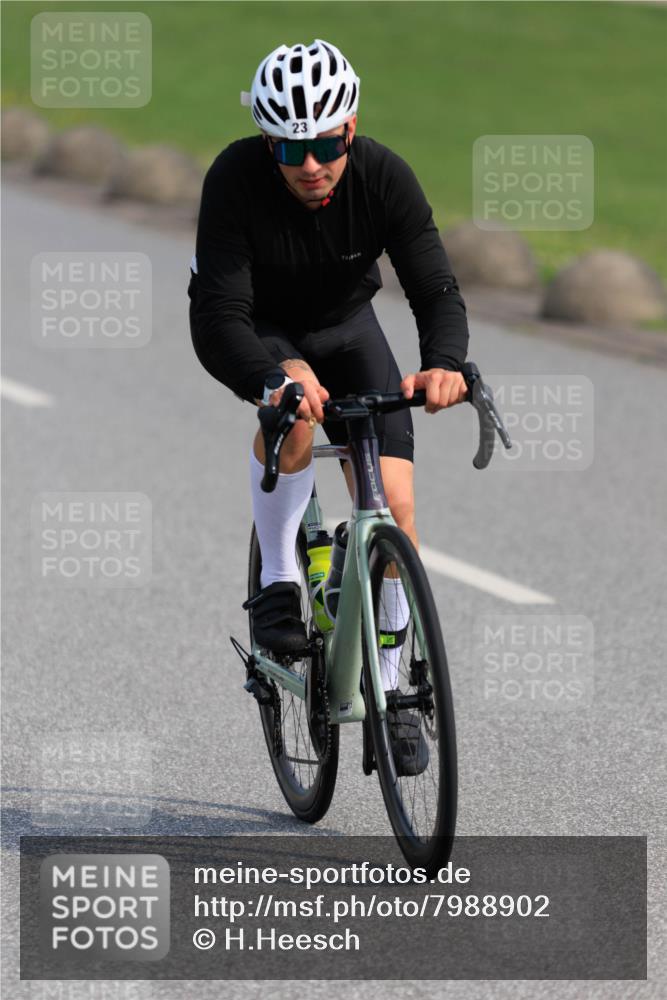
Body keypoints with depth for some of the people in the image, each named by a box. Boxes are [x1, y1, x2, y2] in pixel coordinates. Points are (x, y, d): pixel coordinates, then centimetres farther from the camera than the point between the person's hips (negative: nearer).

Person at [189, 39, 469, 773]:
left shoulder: (385, 177, -27)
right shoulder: (235, 179, -33)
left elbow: (437, 290, -30)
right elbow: (219, 317, -37)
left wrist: (444, 363, -52)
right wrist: (275, 376, -57)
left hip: (344, 324, 2)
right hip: (253, 327, -2)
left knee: (393, 504, -10)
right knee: (292, 410, -38)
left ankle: (388, 688, 6)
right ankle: (278, 583, -19)